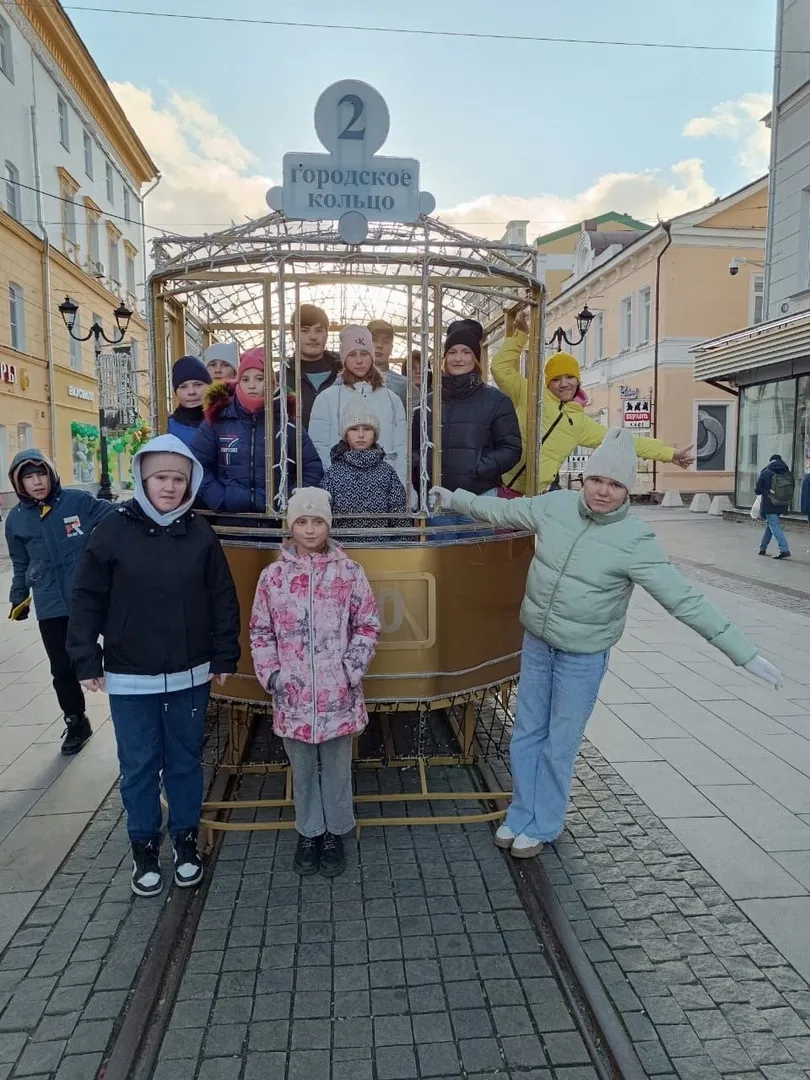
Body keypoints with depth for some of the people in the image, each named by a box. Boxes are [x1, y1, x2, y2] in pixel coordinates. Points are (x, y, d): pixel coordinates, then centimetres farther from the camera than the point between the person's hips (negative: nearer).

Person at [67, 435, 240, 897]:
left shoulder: (200, 533, -3)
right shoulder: (115, 530, -8)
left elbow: (224, 598, 1)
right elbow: (88, 598, -3)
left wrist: (225, 656, 0)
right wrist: (87, 659, -4)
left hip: (191, 676, 1)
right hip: (130, 678, -1)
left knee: (186, 761, 15)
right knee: (138, 767, 12)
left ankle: (187, 840, 34)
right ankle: (145, 848, 31)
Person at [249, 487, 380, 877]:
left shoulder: (349, 573, -3)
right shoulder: (274, 575, 0)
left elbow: (368, 626, 1)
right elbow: (260, 630, 5)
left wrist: (352, 669, -7)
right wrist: (271, 675, -3)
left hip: (338, 694, -1)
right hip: (293, 694, 1)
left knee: (337, 768, 13)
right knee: (302, 769, 16)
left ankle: (335, 833, 32)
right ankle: (309, 833, 35)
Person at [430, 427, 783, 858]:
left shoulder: (636, 540, -20)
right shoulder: (554, 505, -7)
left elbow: (685, 599, -20)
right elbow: (502, 510, 11)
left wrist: (743, 652, -23)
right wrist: (456, 498, 23)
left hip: (584, 656, -4)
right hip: (536, 642, 4)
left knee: (560, 744, 8)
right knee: (527, 733, 15)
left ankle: (542, 826, 31)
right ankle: (520, 815, 35)